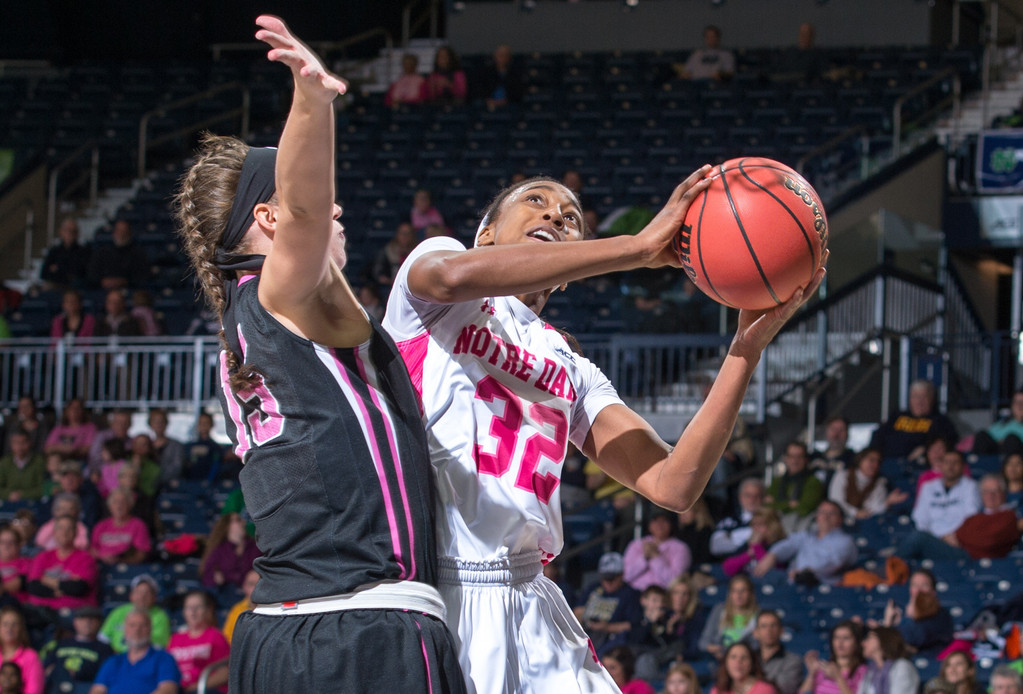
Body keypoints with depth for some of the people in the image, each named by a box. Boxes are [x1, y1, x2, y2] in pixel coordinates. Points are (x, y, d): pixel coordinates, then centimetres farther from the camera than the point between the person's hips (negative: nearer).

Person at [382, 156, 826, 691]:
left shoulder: (572, 370, 23)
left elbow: (672, 484, 9)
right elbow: (455, 276, -17)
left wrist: (747, 346, -1)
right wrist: (639, 248, -17)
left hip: (524, 602, 5)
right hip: (420, 591, -5)